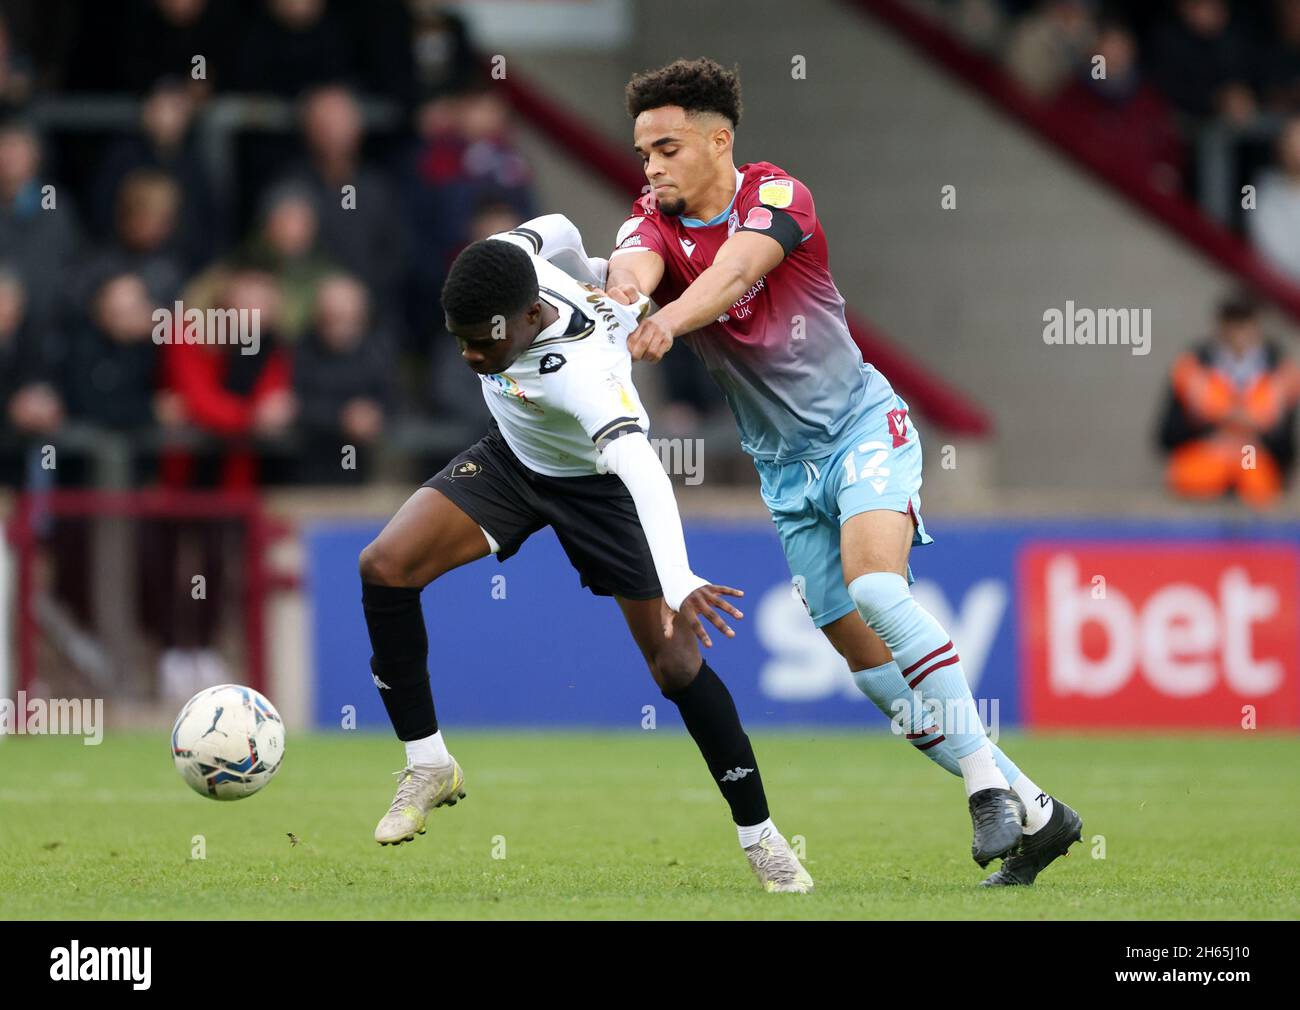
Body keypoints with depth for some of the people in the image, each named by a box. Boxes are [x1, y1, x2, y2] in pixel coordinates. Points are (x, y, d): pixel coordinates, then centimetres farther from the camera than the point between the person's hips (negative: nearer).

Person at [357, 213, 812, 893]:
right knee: (384, 568, -17)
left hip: (597, 483, -6)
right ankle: (428, 765, -3)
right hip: (510, 457, 6)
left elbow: (640, 466, -58)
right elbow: (555, 232, -1)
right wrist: (595, 282, 21)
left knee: (677, 665, -8)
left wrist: (677, 583, -72)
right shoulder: (515, 263, -25)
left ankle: (760, 838, 10)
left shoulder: (582, 371, -43)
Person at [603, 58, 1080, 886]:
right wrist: (623, 292, -52)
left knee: (875, 587, -30)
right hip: (785, 468, 5)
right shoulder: (652, 226, -1)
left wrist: (669, 319, -52)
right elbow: (634, 270, -26)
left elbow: (734, 272, -32)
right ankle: (1032, 814, 6)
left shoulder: (777, 194, -10)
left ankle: (987, 782, -25)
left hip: (861, 423, -5)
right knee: (871, 662, -1)